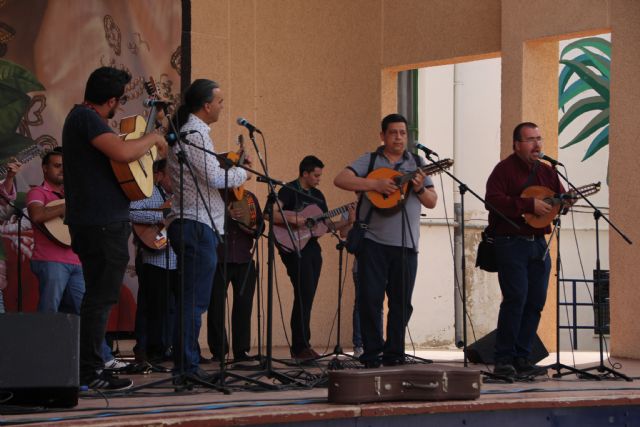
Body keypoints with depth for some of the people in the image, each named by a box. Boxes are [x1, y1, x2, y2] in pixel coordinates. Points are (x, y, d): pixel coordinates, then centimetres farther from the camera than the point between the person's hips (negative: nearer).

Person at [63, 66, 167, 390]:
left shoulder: (80, 116, 17)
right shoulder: (88, 118, -16)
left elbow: (114, 151, 25)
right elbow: (122, 152, -29)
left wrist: (147, 143, 16)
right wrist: (153, 138, -13)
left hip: (88, 223, 11)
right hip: (104, 222, -11)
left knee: (97, 295, 16)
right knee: (101, 297, -9)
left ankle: (88, 367, 20)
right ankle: (90, 370, -8)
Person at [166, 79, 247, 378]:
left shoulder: (186, 132, 19)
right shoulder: (195, 134, -13)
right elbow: (215, 178, -19)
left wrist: (230, 167, 13)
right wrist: (242, 172, -2)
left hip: (187, 225, 11)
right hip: (197, 226, -11)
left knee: (191, 297, 13)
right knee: (195, 300, -10)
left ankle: (185, 361, 16)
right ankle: (188, 364, -10)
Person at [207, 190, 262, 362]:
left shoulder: (249, 198, 13)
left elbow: (260, 225, 14)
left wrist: (252, 229, -8)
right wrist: (227, 215, -20)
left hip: (244, 259, 3)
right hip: (218, 259, -3)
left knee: (244, 305, 2)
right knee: (216, 305, -1)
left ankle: (241, 350, 9)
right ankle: (218, 351, 7)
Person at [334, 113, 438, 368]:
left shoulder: (416, 164, 15)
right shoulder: (369, 161, 7)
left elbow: (432, 202, 12)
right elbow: (340, 180, -8)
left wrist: (420, 189, -9)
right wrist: (376, 185, -16)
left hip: (406, 244, 2)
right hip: (373, 241, -2)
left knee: (402, 302, 4)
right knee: (370, 299, -4)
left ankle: (394, 354, 13)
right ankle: (372, 354, 5)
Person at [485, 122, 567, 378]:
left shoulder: (546, 171, 16)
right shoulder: (505, 169, -5)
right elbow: (493, 201, -18)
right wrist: (530, 205, -21)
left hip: (538, 242, 7)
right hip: (510, 242, -7)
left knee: (536, 300, 4)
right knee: (516, 297, -14)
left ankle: (521, 358, 12)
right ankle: (504, 359, -7)